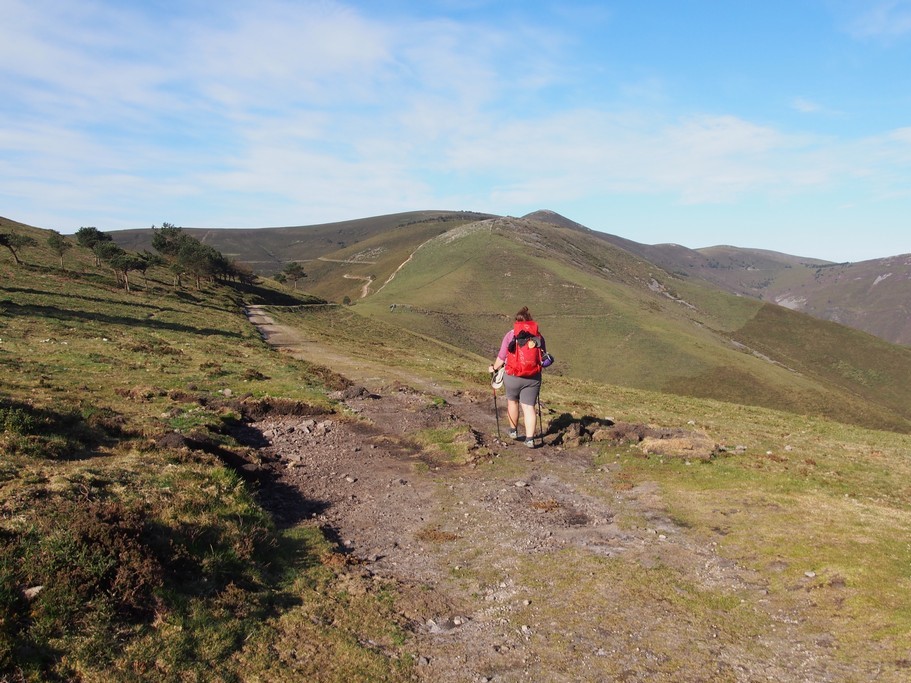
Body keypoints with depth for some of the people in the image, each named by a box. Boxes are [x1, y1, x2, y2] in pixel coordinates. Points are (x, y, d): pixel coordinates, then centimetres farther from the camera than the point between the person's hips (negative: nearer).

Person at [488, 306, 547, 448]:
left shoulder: (510, 335, -5)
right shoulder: (538, 336, 2)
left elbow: (501, 358, -3)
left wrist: (493, 368, 15)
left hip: (513, 376, -1)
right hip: (533, 378, 1)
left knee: (512, 401, 23)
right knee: (529, 407, 6)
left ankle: (513, 431, 36)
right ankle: (529, 439, -2)